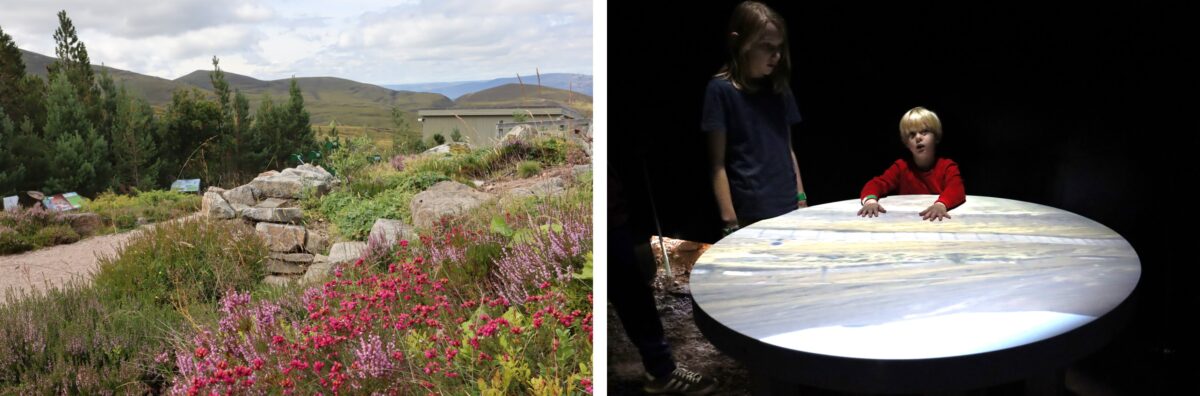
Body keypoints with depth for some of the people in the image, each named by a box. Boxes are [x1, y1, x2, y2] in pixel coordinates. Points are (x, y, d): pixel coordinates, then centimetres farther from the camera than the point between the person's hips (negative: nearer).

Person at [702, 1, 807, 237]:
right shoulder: (722, 90, -7)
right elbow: (718, 164, -8)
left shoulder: (779, 90, 11)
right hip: (749, 215, -5)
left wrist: (801, 199, 12)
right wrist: (730, 222, -12)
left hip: (788, 209, 6)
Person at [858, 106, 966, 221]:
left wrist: (941, 204, -39)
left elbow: (957, 190, -17)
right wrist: (870, 200, -29)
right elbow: (876, 183, -5)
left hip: (938, 223, -1)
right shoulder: (901, 166, 8)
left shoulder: (947, 166, 2)